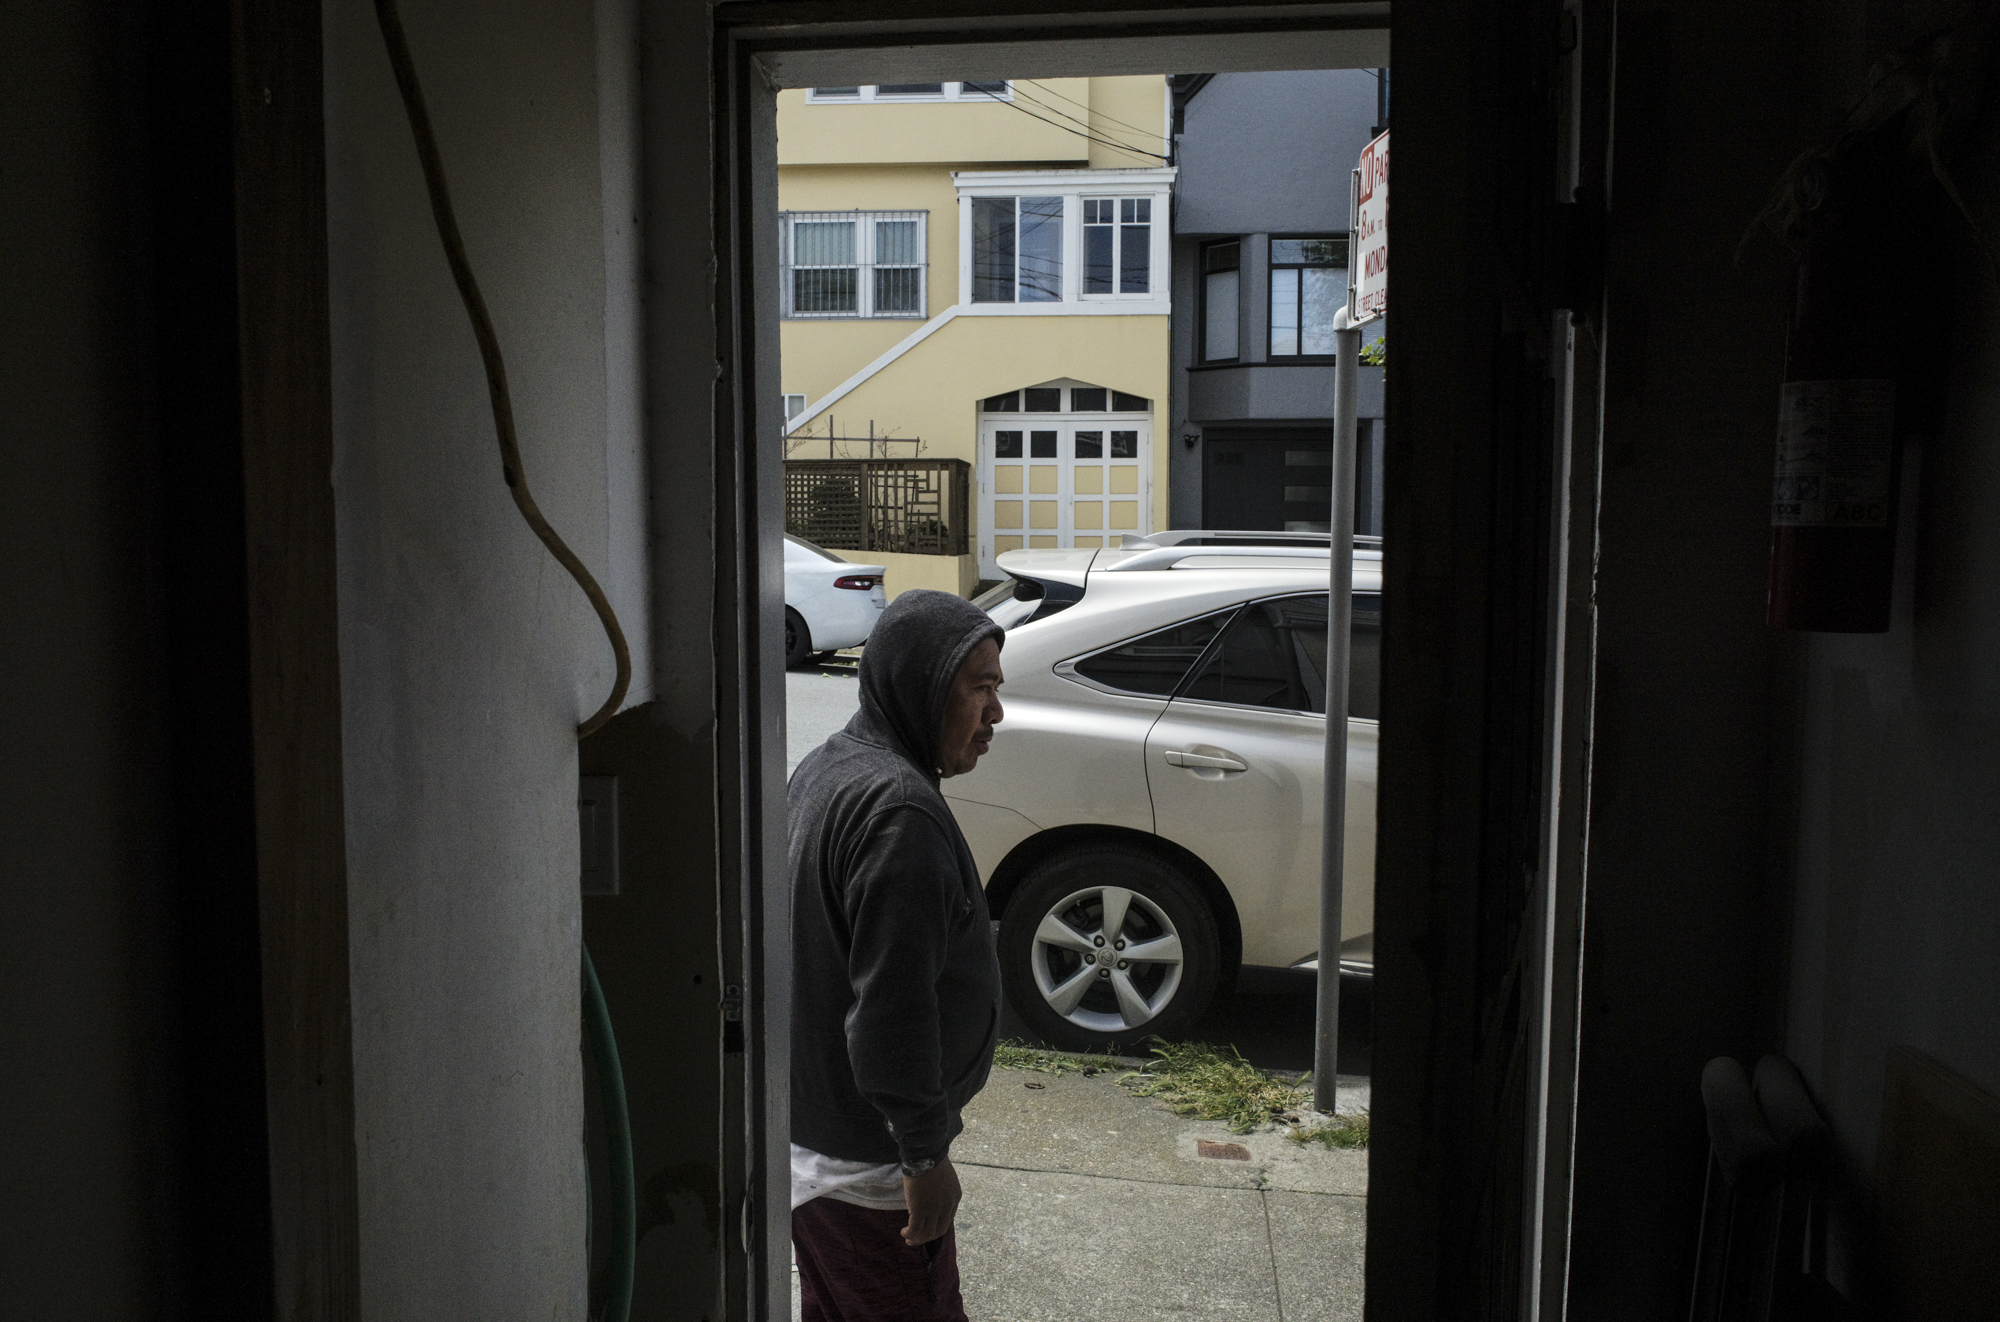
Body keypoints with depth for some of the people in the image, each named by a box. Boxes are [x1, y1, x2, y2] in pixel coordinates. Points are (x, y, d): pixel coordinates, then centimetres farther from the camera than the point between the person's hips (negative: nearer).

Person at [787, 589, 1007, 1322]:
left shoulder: (823, 768, 6)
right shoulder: (899, 808, -26)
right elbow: (891, 1007, -27)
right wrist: (927, 1153, -18)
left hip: (804, 1132, 10)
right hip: (867, 1161, -10)